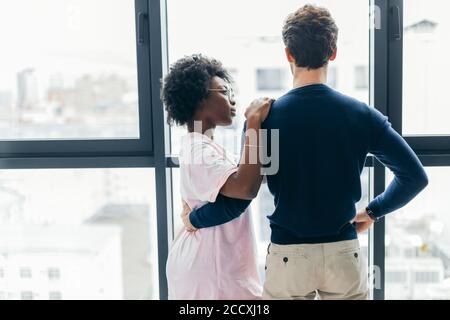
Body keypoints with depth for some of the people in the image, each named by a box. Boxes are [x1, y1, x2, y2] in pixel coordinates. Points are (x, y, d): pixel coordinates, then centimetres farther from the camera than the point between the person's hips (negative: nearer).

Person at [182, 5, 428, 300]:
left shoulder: (265, 117, -10)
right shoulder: (361, 114, -6)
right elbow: (416, 176, -3)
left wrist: (194, 219, 6)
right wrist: (373, 211, 12)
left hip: (288, 255, -1)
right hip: (344, 254, 1)